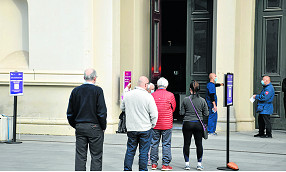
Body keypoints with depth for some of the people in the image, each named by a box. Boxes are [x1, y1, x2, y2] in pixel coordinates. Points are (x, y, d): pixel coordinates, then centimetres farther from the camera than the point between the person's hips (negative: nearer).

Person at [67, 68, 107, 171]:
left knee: (80, 156, 7)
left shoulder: (75, 91, 5)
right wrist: (103, 127, 1)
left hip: (79, 128, 4)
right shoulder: (97, 90, -8)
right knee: (96, 157, 2)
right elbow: (102, 112, -12)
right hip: (94, 128, -4)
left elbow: (70, 112, 8)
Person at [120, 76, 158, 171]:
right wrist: (152, 125, 3)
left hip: (131, 128, 4)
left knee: (130, 150, 12)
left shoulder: (128, 95, -1)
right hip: (145, 129, -4)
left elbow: (122, 107, 17)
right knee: (144, 152, 6)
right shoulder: (148, 96, -14)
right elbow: (154, 114, -12)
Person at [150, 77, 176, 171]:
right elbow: (173, 108, 5)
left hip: (155, 124, 2)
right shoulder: (170, 95, -7)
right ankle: (165, 164, 6)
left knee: (154, 143, 11)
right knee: (166, 144, 4)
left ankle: (154, 163, 17)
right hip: (167, 124, -2)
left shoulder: (152, 95, -3)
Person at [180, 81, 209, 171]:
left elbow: (182, 113, -2)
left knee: (186, 144, 7)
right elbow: (206, 114, 1)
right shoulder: (202, 100, -3)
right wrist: (205, 124, 16)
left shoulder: (185, 100, -7)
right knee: (199, 144, 8)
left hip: (187, 123, -1)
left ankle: (187, 164, 8)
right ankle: (199, 164, 11)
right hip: (198, 124, 1)